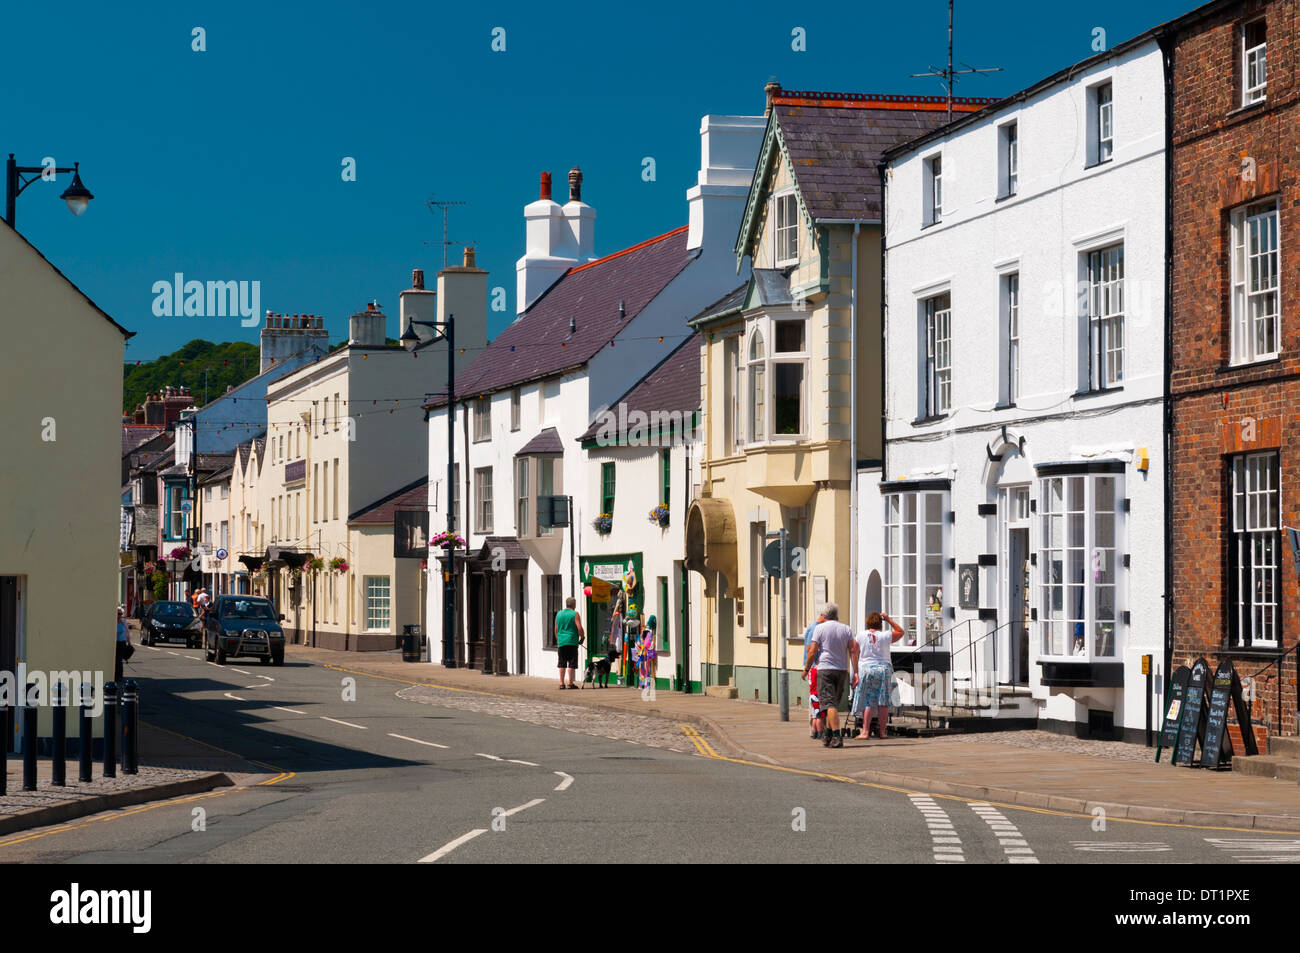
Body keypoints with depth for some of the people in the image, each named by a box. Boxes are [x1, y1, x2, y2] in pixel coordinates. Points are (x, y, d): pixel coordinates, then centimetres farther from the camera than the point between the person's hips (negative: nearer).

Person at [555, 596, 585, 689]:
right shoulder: (575, 614, -6)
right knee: (572, 663, -1)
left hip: (561, 641, 5)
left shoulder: (559, 614, 10)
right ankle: (570, 683, -4)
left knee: (562, 664, 8)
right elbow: (579, 628, -12)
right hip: (572, 641, -5)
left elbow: (556, 629, 14)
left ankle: (561, 683, 7)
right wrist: (582, 637, 3)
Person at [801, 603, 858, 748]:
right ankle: (827, 736, 25)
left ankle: (837, 737, -21)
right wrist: (855, 673, 0)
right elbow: (853, 651, 1)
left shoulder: (820, 628, -3)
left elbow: (812, 651, -7)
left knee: (830, 704, -9)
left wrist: (806, 668, 4)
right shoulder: (846, 629, 7)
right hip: (842, 670, 4)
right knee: (834, 703, 16)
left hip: (825, 668, -4)